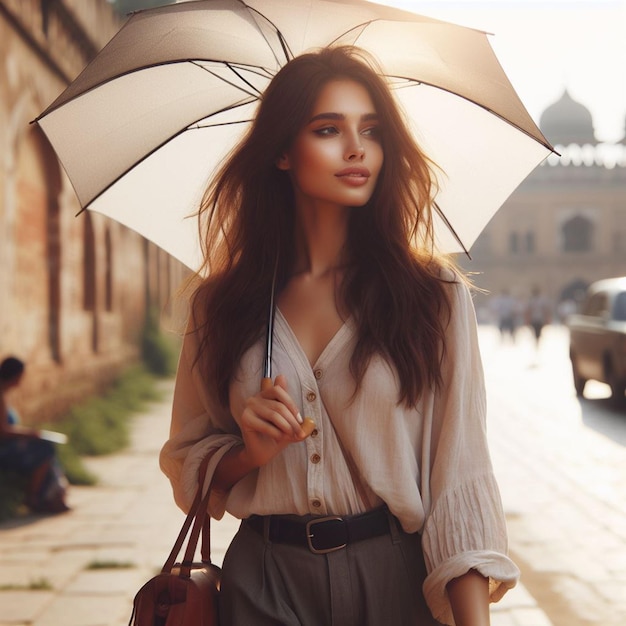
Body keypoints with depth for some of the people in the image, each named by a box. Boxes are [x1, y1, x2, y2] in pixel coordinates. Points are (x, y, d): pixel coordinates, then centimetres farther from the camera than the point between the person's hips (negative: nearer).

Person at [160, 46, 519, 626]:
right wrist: (250, 452, -13)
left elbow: (459, 472, -9)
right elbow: (187, 463, 8)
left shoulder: (436, 295, -4)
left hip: (395, 577, 0)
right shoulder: (219, 303, 1)